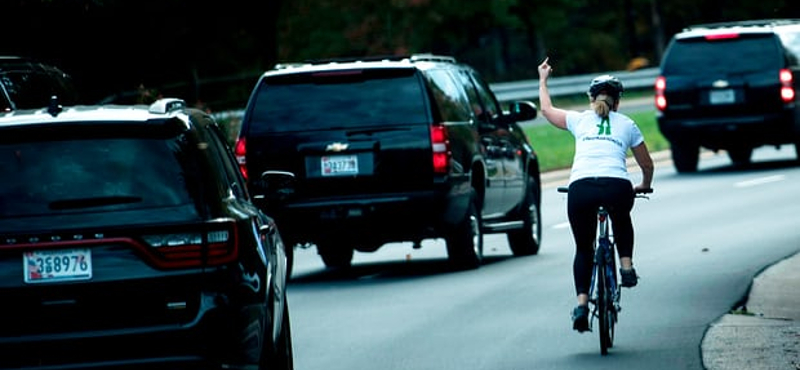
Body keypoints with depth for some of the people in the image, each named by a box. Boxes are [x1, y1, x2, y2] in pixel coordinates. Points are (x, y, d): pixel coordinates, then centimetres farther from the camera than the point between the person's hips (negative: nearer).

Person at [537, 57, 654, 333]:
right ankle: (626, 265, 20)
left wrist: (543, 80, 56)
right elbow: (647, 165, 31)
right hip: (617, 186, 0)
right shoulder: (627, 125, 22)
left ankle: (581, 302, 0)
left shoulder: (579, 120, 21)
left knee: (583, 248, 15)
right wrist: (644, 186, 51)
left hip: (581, 188, 0)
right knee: (622, 222, 36)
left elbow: (546, 109, 40)